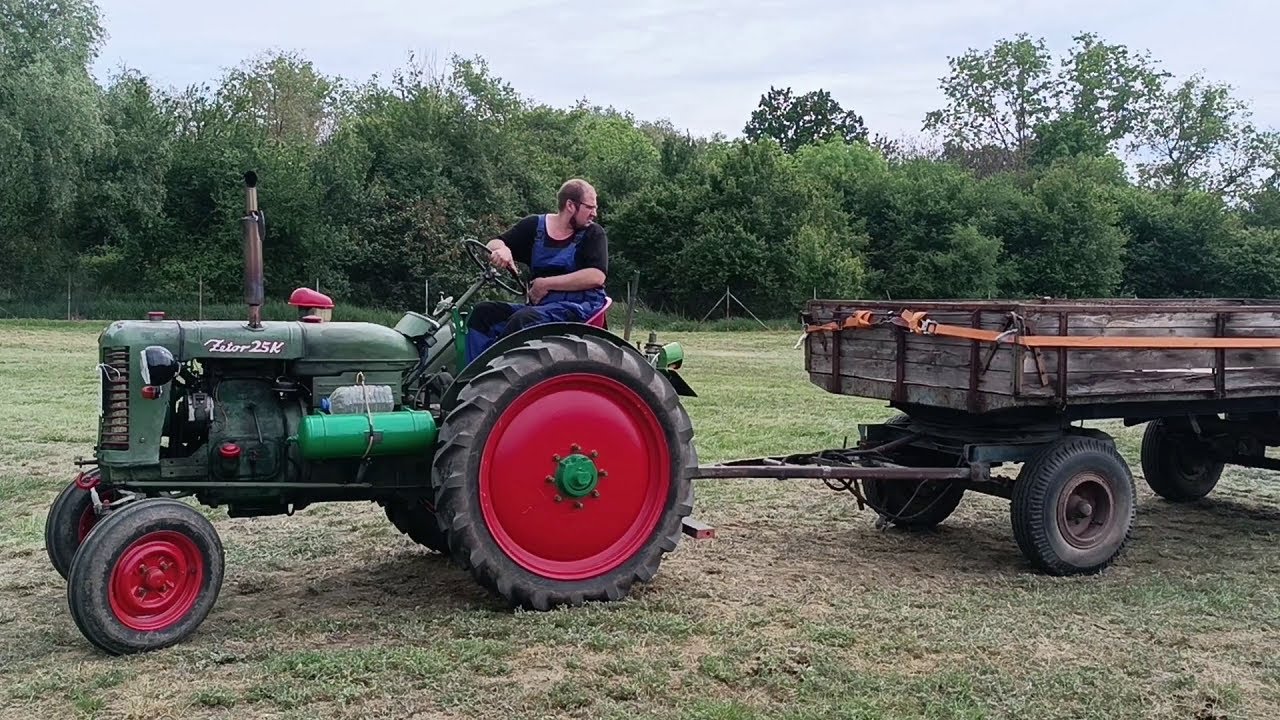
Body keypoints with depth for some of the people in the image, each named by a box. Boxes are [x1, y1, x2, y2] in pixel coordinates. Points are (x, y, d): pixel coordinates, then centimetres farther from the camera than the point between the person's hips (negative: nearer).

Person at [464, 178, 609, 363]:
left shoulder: (593, 234, 2)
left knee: (522, 319, -32)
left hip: (579, 306, -5)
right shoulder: (534, 225, 12)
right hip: (538, 306, 5)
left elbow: (597, 276, -12)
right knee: (483, 311, -16)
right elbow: (493, 244, 12)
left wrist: (546, 283, -13)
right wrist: (501, 249, -14)